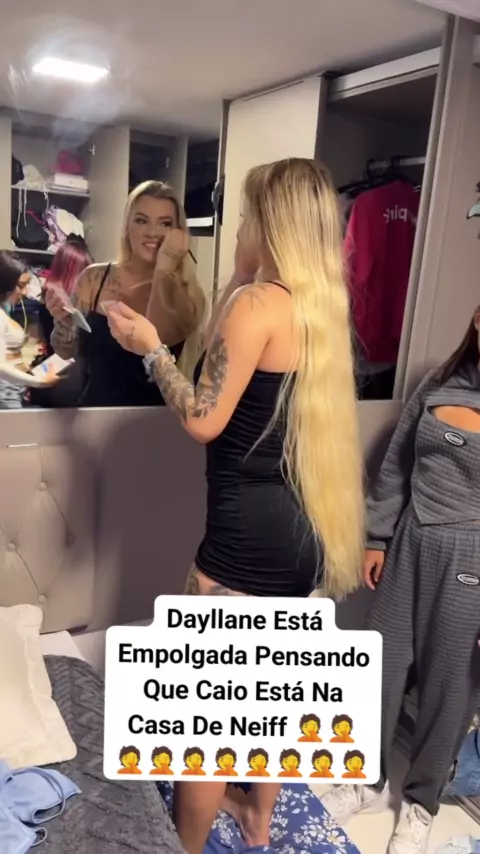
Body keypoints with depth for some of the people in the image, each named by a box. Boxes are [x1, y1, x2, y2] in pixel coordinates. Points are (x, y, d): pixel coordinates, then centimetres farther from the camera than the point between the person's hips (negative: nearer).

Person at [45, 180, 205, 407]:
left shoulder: (188, 295, -5)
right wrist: (64, 323, -12)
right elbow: (67, 352, 6)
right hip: (91, 413, 1)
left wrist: (165, 267, -20)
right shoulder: (94, 278, 0)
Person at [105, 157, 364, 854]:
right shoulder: (319, 305, 9)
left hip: (250, 533, -9)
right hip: (301, 526, 9)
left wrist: (151, 349, -3)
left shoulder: (256, 303, -16)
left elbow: (204, 420, -16)